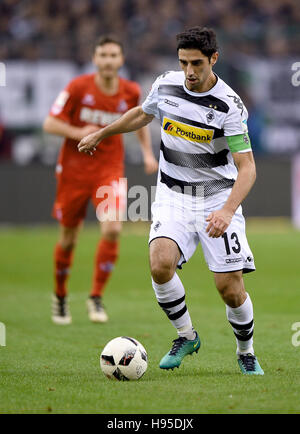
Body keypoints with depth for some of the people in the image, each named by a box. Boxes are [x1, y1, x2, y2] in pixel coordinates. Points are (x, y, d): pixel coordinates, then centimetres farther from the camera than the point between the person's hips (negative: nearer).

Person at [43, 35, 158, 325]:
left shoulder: (131, 92, -1)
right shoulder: (78, 88, -9)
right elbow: (50, 124, -6)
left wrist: (147, 153, 7)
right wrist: (77, 133, -23)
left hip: (110, 169, 1)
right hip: (74, 169, -1)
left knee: (112, 229, -20)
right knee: (68, 238, 6)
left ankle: (96, 298, -6)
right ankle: (60, 296, 30)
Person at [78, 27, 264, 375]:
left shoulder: (229, 105, -17)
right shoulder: (165, 85, -3)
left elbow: (247, 167, -19)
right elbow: (143, 114, 21)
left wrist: (227, 210, -34)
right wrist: (100, 134, 31)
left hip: (218, 198, -3)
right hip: (173, 195, 3)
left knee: (230, 288, -9)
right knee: (160, 265, -23)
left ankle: (246, 353, 20)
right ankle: (186, 336, 1)